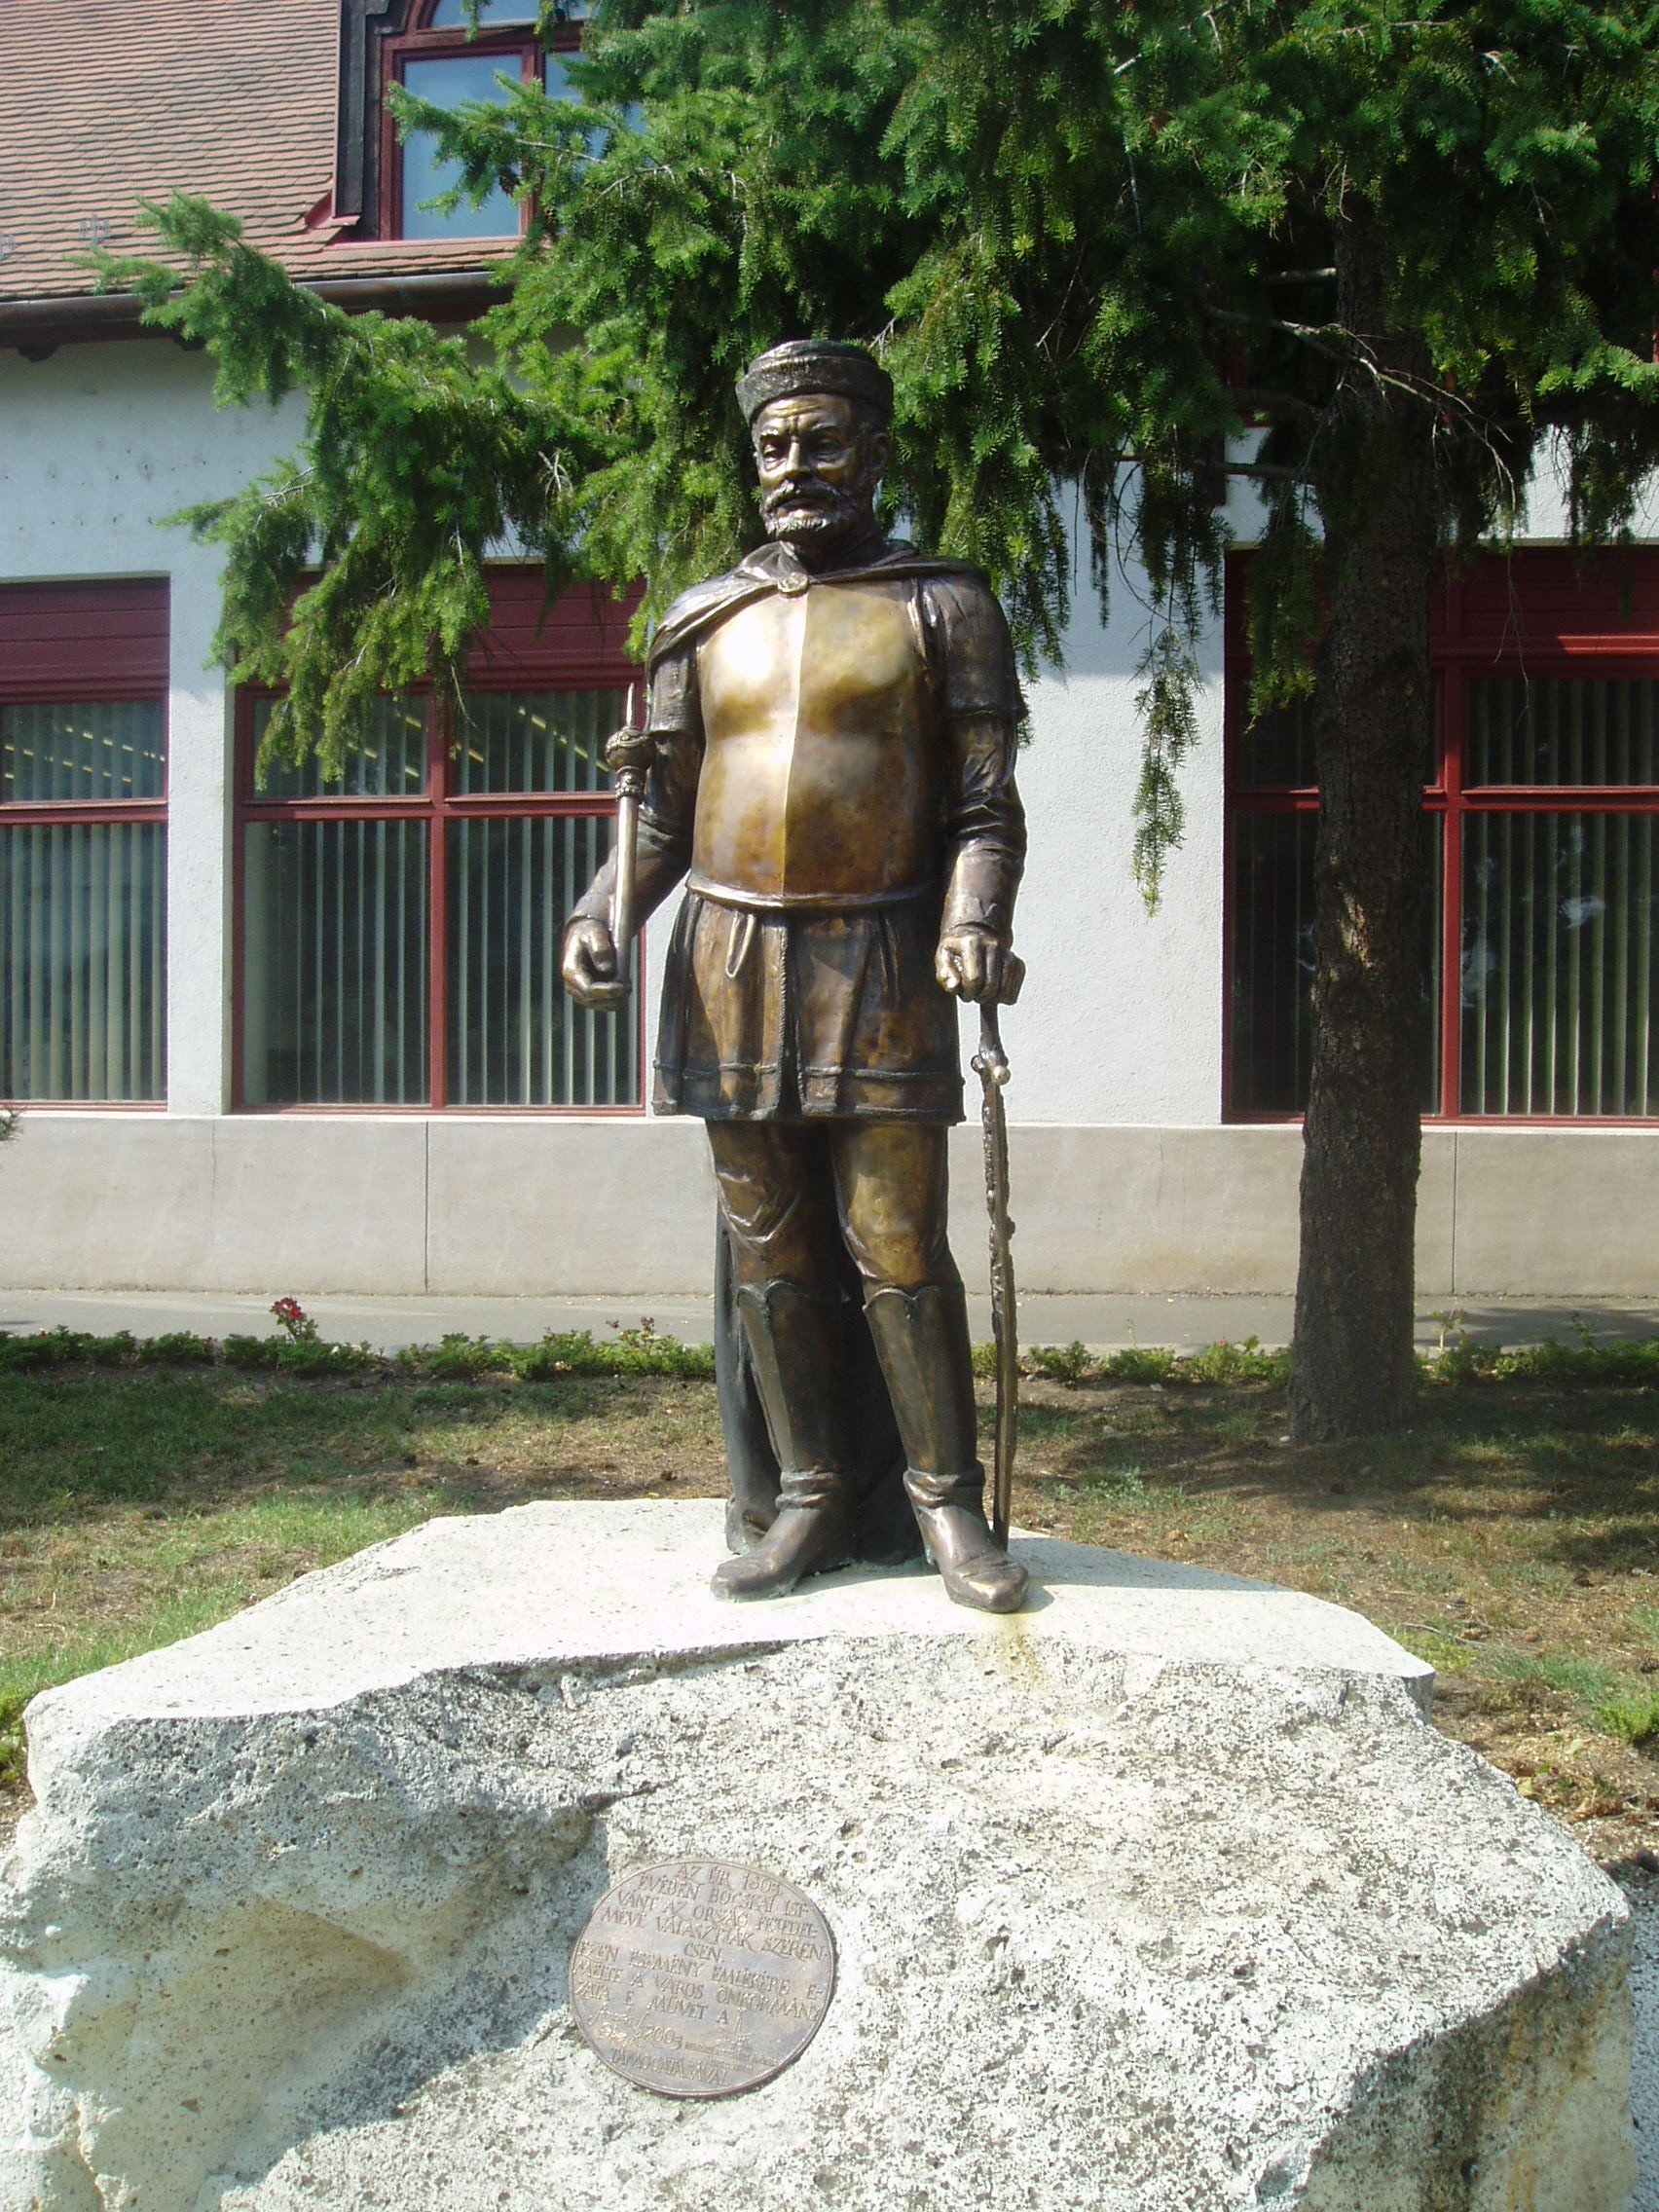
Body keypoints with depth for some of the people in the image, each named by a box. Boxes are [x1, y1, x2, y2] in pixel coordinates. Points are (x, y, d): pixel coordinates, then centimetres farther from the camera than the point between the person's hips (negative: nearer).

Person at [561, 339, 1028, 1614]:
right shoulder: (705, 622, 12)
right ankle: (815, 1499, 16)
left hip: (881, 966, -3)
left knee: (898, 1246, -3)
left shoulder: (943, 607, 4)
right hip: (731, 960, 3)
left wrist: (974, 925, -19)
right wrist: (601, 913, -3)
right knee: (769, 1251, 6)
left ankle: (948, 1499, 10)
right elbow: (663, 812, 15)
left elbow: (985, 807, -1)